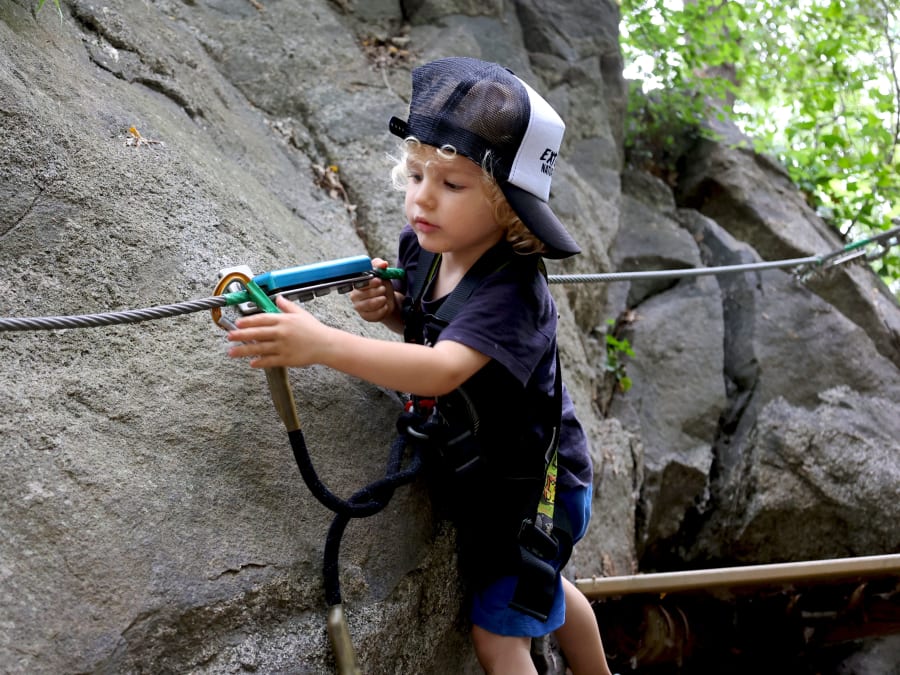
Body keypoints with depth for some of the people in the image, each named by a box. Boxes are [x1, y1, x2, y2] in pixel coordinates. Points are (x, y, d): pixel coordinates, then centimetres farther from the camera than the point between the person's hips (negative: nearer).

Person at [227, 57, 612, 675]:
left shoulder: (512, 291, -34)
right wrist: (390, 310, -13)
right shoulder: (420, 247, -11)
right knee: (541, 586, 30)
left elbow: (442, 369, -49)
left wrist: (323, 344, -58)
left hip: (531, 484, -9)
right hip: (475, 474, 9)